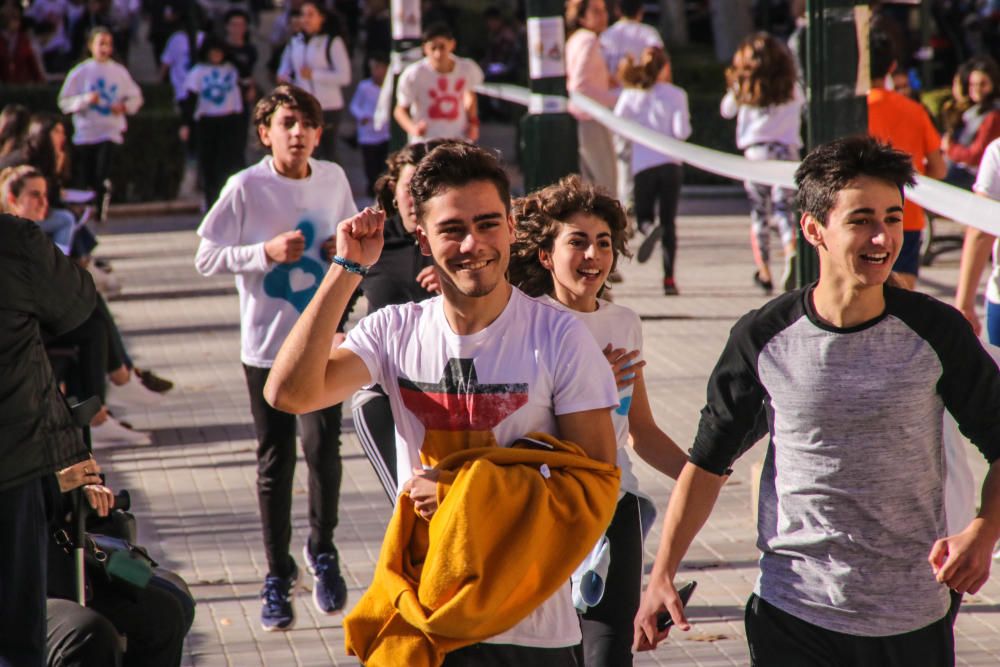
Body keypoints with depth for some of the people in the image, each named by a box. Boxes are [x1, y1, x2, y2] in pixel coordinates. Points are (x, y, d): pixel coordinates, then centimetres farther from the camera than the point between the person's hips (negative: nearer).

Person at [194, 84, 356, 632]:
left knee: (324, 448, -5)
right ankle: (277, 575, 20)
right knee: (274, 461, 6)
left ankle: (322, 550, 22)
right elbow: (206, 258, -7)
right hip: (266, 343, -2)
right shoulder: (246, 188, -9)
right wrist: (266, 251, -20)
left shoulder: (334, 179, 1)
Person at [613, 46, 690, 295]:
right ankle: (669, 278, -2)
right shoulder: (676, 95, -1)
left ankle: (649, 228, -25)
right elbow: (682, 131, -9)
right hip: (670, 163, -1)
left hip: (642, 165, 1)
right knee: (669, 221, 6)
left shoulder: (630, 95, 5)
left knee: (643, 217, 14)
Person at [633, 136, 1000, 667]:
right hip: (793, 617, 0)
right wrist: (662, 575, 1)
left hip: (914, 621, 0)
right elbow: (708, 460, 6)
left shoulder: (935, 333, -4)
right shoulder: (764, 339, -4)